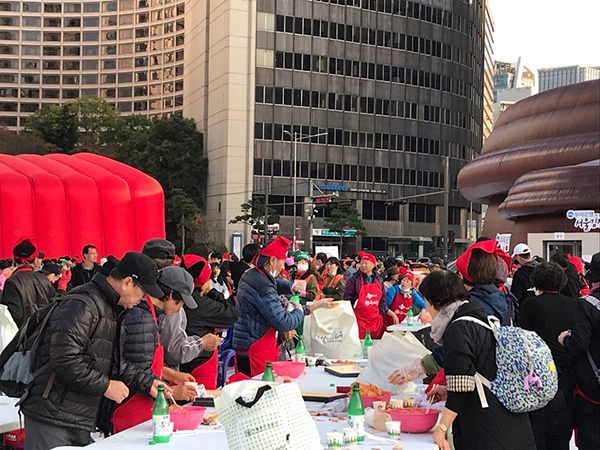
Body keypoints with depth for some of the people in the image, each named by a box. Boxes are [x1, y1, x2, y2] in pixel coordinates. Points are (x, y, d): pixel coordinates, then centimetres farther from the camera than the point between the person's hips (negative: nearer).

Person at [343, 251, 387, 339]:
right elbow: (347, 299, -4)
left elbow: (383, 298, 17)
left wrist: (381, 313, 9)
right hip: (360, 319, -4)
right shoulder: (353, 280, -4)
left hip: (376, 320, 4)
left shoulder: (379, 280, 10)